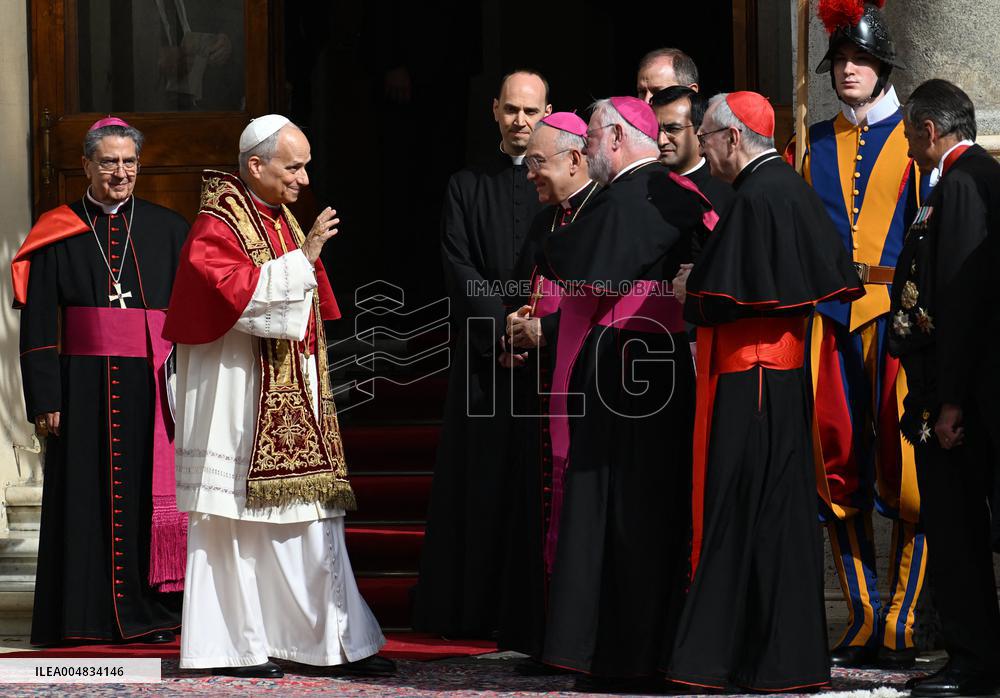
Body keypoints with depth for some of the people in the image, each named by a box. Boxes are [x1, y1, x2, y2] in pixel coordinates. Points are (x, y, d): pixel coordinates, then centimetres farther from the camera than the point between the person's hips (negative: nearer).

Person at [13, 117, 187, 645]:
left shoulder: (167, 230, 9)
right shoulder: (58, 234, 6)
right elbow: (37, 324, 3)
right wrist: (44, 399, -5)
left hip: (151, 384, 1)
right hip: (84, 387, -1)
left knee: (151, 496, 0)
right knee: (87, 497, 0)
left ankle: (155, 614, 6)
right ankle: (87, 616, 6)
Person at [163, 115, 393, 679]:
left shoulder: (284, 221, 15)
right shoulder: (217, 228, -10)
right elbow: (240, 294, -25)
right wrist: (302, 258, -23)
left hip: (292, 402, 8)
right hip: (239, 398, -8)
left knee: (313, 520, 5)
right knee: (237, 523, -2)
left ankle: (343, 642, 6)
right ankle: (232, 647, 5)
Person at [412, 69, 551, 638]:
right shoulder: (468, 186, 11)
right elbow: (460, 268, 2)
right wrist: (504, 329, -11)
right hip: (486, 354, 1)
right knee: (485, 479, 0)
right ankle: (478, 607, 5)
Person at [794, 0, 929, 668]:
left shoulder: (913, 138, 6)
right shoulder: (817, 144, 17)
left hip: (896, 312, -4)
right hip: (830, 318, 4)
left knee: (905, 469, -7)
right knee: (839, 468, 1)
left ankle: (900, 624, -3)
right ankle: (863, 619, 8)